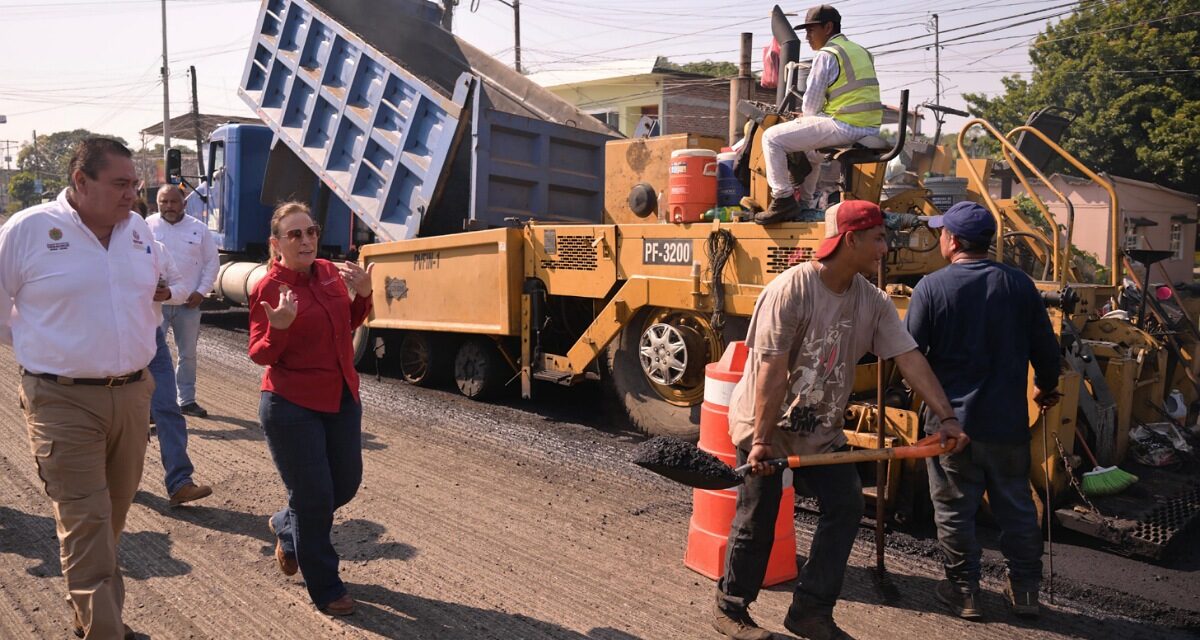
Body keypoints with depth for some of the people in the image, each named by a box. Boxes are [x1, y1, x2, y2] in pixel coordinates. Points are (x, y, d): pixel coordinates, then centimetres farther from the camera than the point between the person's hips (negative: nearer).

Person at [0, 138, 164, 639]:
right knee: (85, 521, -6)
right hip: (63, 401, -5)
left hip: (132, 393, 5)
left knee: (113, 515, 15)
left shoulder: (139, 229, 7)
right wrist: (46, 352, 7)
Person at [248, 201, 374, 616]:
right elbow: (259, 355, -11)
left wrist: (362, 295, -3)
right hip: (293, 408, -6)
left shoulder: (331, 273, 2)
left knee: (346, 484, 17)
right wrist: (278, 328, -31)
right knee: (314, 497, 2)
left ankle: (285, 526, 46)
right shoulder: (267, 289, -14)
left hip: (342, 399, 7)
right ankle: (325, 589, 22)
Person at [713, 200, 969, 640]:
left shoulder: (873, 302, -1)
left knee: (846, 506, 2)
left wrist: (946, 417, -11)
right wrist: (761, 440, -26)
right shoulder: (791, 288, -23)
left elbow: (909, 359, -3)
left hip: (821, 429, 7)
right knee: (756, 520, 2)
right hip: (764, 425, -7)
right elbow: (772, 371, -26)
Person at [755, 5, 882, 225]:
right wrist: (808, 115, 23)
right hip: (870, 129, 10)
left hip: (843, 127, -9)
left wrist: (805, 115, 16)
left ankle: (783, 200, -8)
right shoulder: (861, 52, 22)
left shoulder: (826, 55, -6)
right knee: (810, 145, 35)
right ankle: (806, 202, 38)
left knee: (772, 138, -4)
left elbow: (811, 105, -7)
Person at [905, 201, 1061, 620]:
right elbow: (1045, 347, 4)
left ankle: (964, 592, 19)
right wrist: (1045, 387, 23)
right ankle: (1025, 590, 27)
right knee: (1016, 507, 17)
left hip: (950, 420, -3)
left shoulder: (932, 287, -12)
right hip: (1008, 420, 3)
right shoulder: (1019, 284, -2)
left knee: (954, 510, 10)